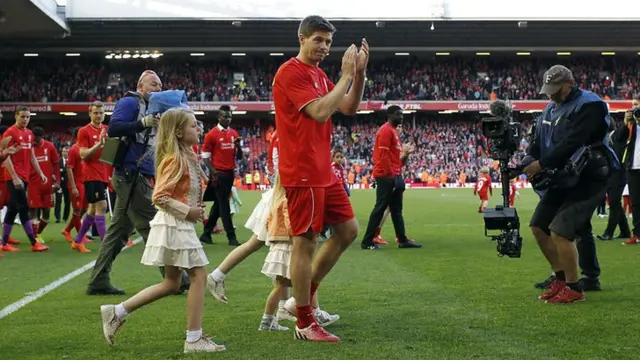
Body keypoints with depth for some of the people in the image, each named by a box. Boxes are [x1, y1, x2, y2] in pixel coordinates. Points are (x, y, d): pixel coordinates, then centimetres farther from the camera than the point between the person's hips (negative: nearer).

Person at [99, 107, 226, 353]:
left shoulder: (187, 157, 13)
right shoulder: (175, 160, -16)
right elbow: (160, 198, -20)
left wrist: (193, 210, 5)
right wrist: (188, 211, -18)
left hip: (181, 225, 10)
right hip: (174, 225, -10)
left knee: (172, 283, 14)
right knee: (199, 276, -6)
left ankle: (117, 312, 18)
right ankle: (194, 339, 0)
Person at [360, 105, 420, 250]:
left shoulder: (393, 131, 18)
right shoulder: (386, 130, -12)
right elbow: (383, 155, -19)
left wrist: (406, 153, 8)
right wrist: (391, 175, -19)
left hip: (394, 175, 10)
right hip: (386, 176, -10)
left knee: (396, 209, 11)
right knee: (380, 208, -7)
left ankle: (402, 240, 15)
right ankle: (367, 241, -3)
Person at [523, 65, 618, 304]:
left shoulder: (589, 106, -17)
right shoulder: (551, 109, 11)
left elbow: (572, 143, -26)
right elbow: (538, 141, 7)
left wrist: (542, 164, -23)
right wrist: (528, 162, -13)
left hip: (588, 179, -9)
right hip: (562, 178, 9)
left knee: (560, 231, -17)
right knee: (538, 227, 10)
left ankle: (574, 289, -2)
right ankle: (561, 279, 23)